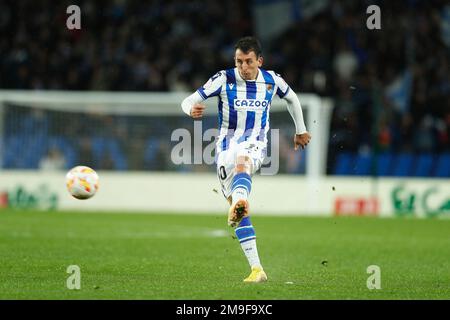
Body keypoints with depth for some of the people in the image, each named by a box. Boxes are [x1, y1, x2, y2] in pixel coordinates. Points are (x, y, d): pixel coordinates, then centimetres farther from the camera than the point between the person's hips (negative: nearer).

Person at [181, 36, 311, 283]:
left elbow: (291, 98, 23)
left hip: (254, 145, -1)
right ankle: (256, 269, -3)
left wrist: (301, 130, 30)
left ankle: (239, 206, -69)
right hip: (226, 146, 1)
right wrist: (192, 109, -35)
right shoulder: (224, 79, -6)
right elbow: (189, 101, -11)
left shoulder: (272, 80, 1)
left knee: (241, 163, -39)